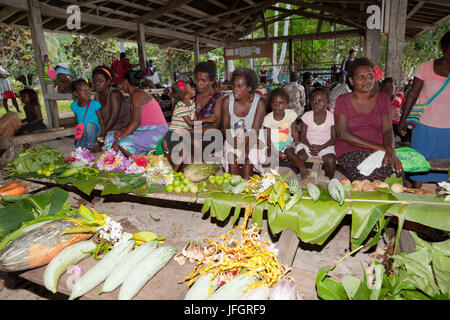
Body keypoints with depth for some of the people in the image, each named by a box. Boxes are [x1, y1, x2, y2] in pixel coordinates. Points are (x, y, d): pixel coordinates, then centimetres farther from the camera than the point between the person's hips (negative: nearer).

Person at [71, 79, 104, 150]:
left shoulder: (95, 104, -12)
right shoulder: (74, 105, 1)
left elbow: (100, 120, -9)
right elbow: (77, 120, 13)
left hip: (93, 132, -2)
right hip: (82, 133, 2)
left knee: (90, 124, -35)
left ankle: (90, 147, -23)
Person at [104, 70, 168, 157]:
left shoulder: (137, 94, -12)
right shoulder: (138, 94, 18)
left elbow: (135, 122, -20)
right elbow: (133, 122, 15)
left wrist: (118, 140, -17)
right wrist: (121, 130, -1)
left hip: (156, 130, -10)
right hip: (147, 129, 10)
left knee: (124, 143, -30)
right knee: (111, 136, 6)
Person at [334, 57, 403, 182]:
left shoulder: (382, 98, 13)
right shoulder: (342, 100, 1)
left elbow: (387, 129, 4)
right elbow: (342, 134, -9)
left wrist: (390, 149, -20)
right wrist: (376, 146, -15)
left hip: (378, 151, 4)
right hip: (350, 151, -4)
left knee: (396, 171, -25)